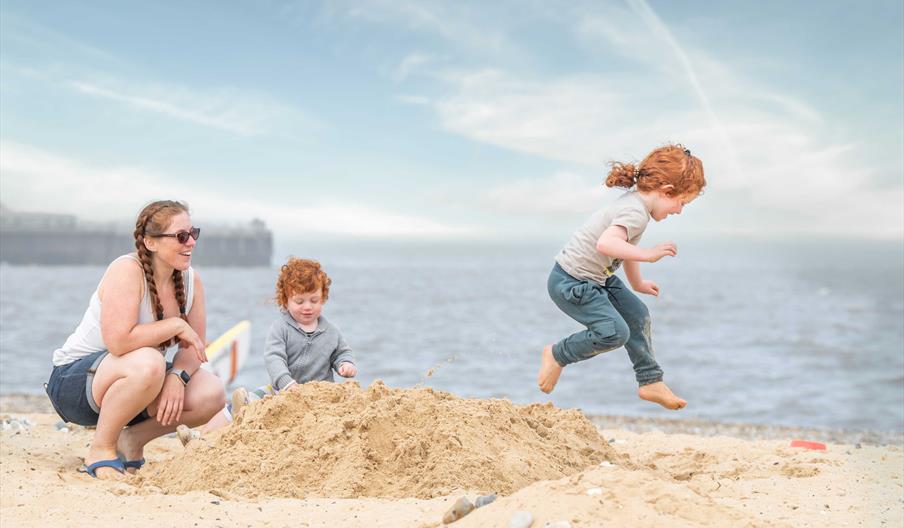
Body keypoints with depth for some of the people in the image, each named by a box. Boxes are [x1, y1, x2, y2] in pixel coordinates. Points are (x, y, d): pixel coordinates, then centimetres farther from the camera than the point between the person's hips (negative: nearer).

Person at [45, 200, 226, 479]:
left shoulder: (190, 279, -1)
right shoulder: (127, 270, -22)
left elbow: (193, 348, -1)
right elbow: (118, 341, -35)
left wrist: (178, 376, -22)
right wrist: (176, 325, -25)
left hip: (124, 384, 7)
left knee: (212, 393, -16)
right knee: (148, 363, -38)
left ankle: (132, 440, 3)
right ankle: (101, 447, -16)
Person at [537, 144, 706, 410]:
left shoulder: (635, 200, 5)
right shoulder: (636, 212, -26)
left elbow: (626, 247, 23)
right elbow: (606, 244, -45)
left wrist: (638, 283, 35)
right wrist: (648, 254, -38)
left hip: (595, 278, 11)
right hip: (570, 283, -11)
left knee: (638, 316, 11)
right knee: (614, 332, -16)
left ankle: (651, 381, 23)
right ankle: (557, 355, 5)